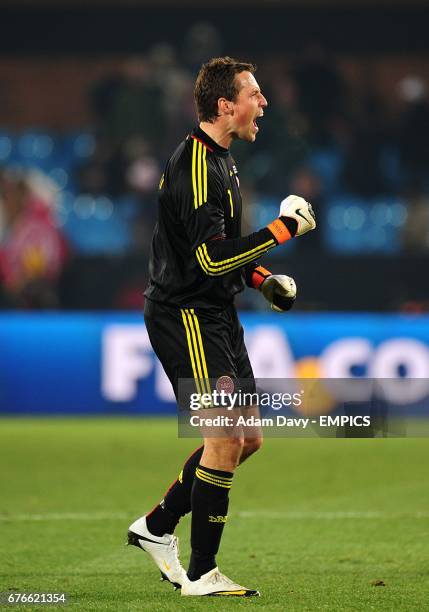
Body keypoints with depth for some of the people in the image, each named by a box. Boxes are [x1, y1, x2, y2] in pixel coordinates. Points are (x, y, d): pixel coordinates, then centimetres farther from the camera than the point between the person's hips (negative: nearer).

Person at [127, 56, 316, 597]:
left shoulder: (219, 159, 14)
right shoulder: (195, 167, -19)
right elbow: (210, 258, -26)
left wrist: (259, 278, 14)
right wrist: (281, 230, -23)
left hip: (215, 314, 10)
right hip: (184, 315, -10)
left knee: (246, 439, 11)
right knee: (225, 440, -13)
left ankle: (157, 527, 23)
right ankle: (200, 574, -7)